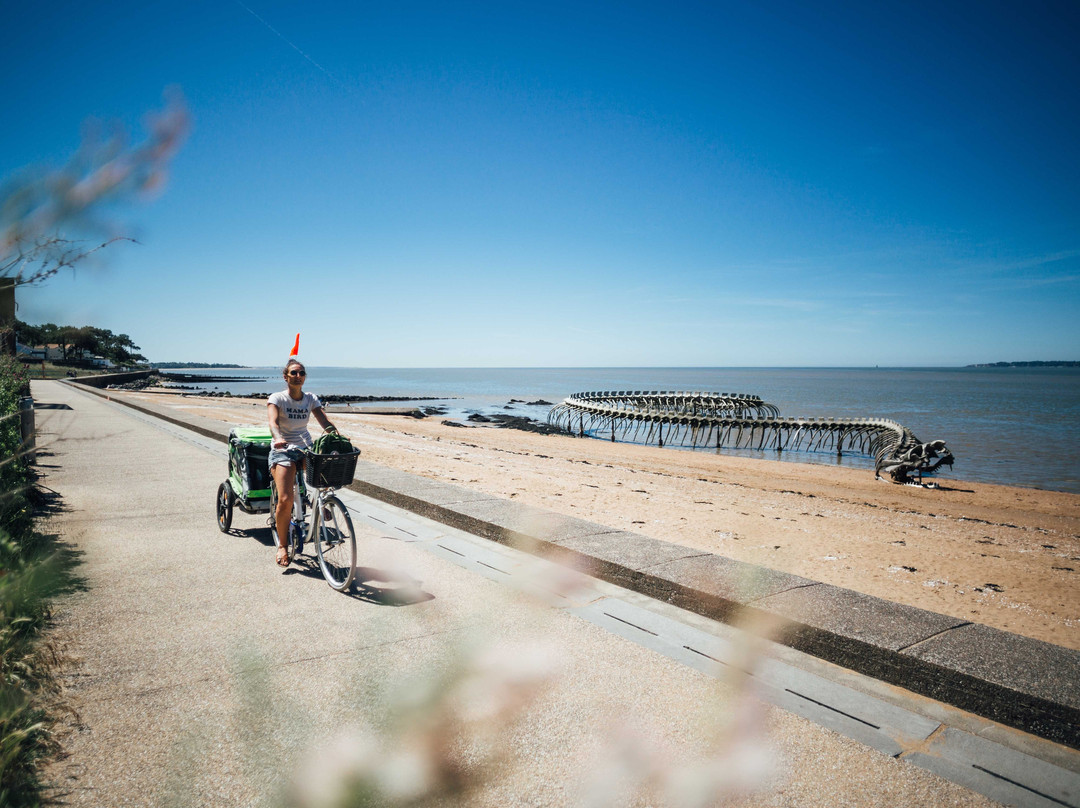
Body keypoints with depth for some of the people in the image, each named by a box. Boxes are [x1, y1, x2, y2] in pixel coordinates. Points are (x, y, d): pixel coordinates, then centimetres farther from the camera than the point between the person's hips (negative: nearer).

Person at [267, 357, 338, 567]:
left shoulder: (311, 399, 6)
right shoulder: (277, 398, -4)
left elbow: (325, 423, -4)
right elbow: (273, 422, -21)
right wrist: (278, 438, -43)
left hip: (306, 449, 4)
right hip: (282, 451, -4)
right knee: (285, 499, -18)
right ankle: (282, 545, 3)